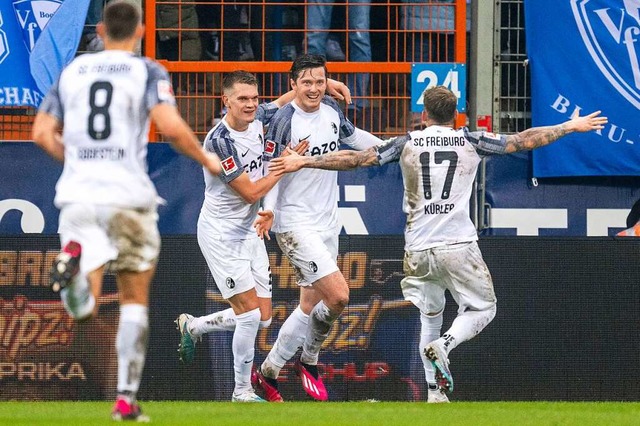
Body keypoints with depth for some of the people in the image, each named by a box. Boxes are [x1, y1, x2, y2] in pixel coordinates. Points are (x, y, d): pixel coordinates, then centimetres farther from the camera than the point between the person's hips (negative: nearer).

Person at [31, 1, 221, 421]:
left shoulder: (73, 70, 12)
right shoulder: (148, 72, 0)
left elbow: (42, 132, 10)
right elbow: (170, 125, -14)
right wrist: (206, 159, 2)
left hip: (77, 194, 2)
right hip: (128, 194, -2)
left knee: (84, 310, -2)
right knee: (135, 299, 14)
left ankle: (74, 261, -35)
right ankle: (127, 398, 9)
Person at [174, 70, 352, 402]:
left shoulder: (257, 118, -1)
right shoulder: (219, 141, -24)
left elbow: (289, 98, 21)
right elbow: (251, 192, -21)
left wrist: (324, 82, 9)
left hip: (249, 231, 8)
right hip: (221, 234, -8)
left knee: (262, 318, 7)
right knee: (250, 313, -13)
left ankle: (192, 326, 29)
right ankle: (242, 392, 0)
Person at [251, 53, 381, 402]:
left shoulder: (331, 110, 5)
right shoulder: (284, 121, -15)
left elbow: (352, 136, 25)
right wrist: (269, 209, -26)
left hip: (327, 224, 8)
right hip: (295, 225, -8)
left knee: (310, 306, 11)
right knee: (338, 296, -17)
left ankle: (267, 373, 25)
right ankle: (309, 361, 3)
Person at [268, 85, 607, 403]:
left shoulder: (406, 144, 5)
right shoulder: (471, 142, 3)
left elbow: (356, 158, 3)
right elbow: (524, 141, 8)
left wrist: (304, 162, 10)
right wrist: (571, 127, 19)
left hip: (418, 249, 2)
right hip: (459, 246, -2)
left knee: (429, 315, 20)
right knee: (482, 309, 12)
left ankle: (435, 390, 12)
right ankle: (444, 345, -17)